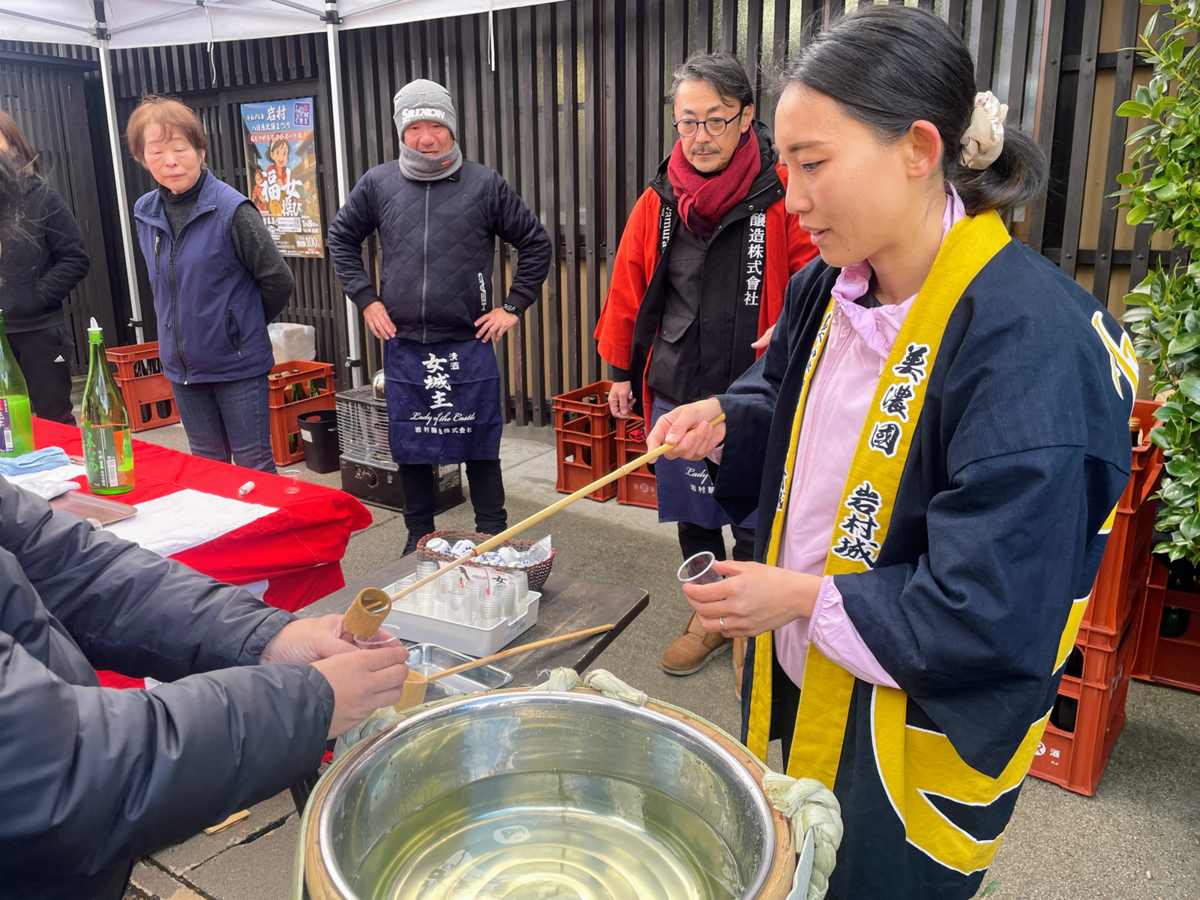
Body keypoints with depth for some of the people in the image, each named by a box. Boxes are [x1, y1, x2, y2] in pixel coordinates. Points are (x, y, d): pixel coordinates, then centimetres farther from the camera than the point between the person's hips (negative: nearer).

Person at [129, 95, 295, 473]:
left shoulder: (231, 209, -15)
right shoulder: (145, 212, 3)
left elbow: (278, 280, -11)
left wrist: (245, 326, 1)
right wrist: (183, 328, 12)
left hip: (238, 363, -6)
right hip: (182, 364, 6)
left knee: (254, 465, 4)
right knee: (206, 466, 17)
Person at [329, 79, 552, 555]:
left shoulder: (485, 184, 0)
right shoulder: (377, 184, 5)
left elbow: (536, 243, 6)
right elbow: (341, 239, 18)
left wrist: (513, 306, 1)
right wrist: (365, 298, 8)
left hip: (469, 346, -2)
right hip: (403, 346, 2)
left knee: (480, 447, 4)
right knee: (410, 449, 10)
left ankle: (493, 540, 17)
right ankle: (419, 538, 26)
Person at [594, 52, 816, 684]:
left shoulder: (782, 194, -6)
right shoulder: (659, 201, 5)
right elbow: (628, 288, 11)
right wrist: (620, 371, 11)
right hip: (676, 392, 4)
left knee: (753, 523, 5)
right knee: (692, 516, 16)